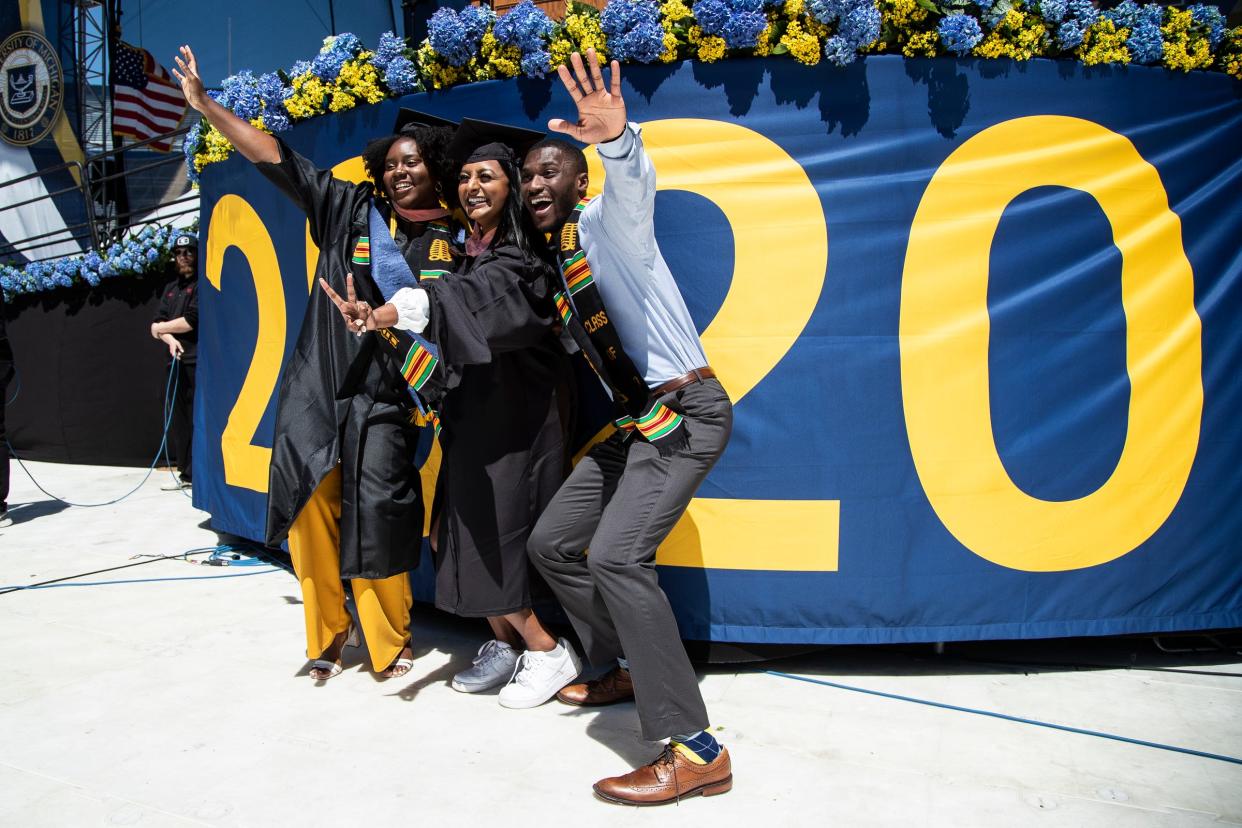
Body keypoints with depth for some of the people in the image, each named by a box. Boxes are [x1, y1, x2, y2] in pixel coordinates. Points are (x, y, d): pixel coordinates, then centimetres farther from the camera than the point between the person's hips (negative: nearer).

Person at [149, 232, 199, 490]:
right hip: (178, 361, 8)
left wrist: (160, 328, 2)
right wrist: (170, 339, -7)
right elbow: (158, 321, 13)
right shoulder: (171, 288, 21)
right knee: (179, 420, 9)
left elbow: (192, 321, -11)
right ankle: (187, 474, 17)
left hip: (199, 362, -8)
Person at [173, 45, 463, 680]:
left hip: (386, 395, -2)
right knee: (310, 508, 0)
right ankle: (328, 632, 20)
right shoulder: (350, 207, 8)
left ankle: (389, 644, 13)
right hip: (316, 386, 2)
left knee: (377, 516, -8)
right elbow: (274, 156, 10)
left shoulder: (455, 238, 5)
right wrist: (204, 103, 9)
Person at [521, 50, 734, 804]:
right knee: (553, 543, 13)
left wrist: (617, 141, -52)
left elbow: (632, 184, -31)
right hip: (634, 422, 10)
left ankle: (694, 750, -17)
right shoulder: (557, 259, 17)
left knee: (617, 556, -25)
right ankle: (625, 668, 29)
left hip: (687, 412, -9)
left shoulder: (606, 223, -7)